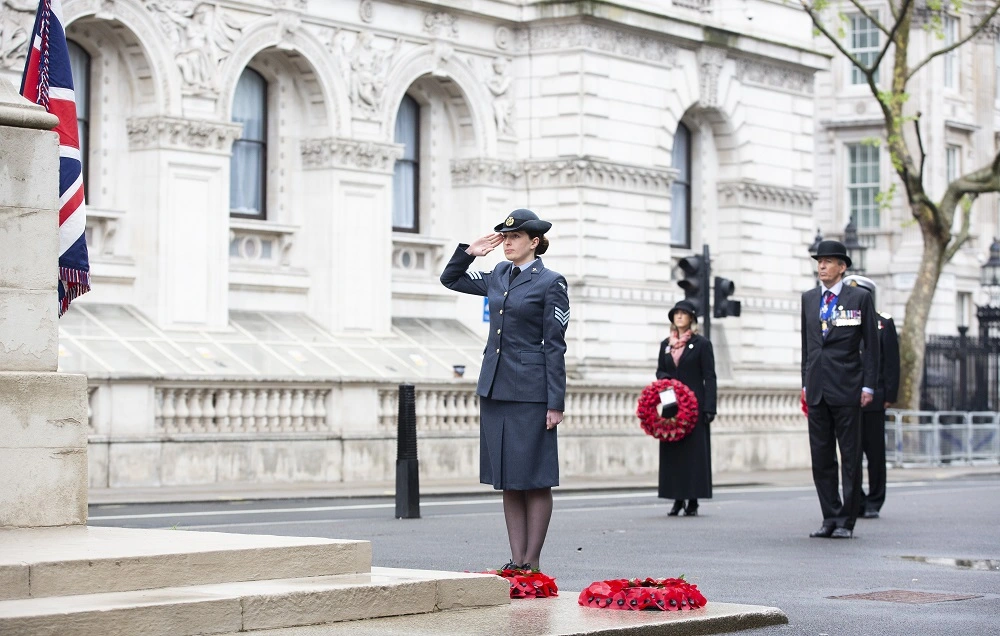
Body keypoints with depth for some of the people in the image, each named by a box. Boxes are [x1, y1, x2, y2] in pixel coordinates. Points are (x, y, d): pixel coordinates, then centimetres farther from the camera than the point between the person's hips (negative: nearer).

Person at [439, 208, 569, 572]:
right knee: (507, 478, 7)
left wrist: (556, 403, -12)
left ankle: (532, 564, 2)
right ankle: (516, 561, 11)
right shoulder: (498, 276, 13)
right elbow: (450, 279, 27)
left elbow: (554, 345, -9)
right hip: (494, 388, 7)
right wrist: (469, 252, 9)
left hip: (530, 391, -7)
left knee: (534, 478, -2)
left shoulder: (551, 283, -6)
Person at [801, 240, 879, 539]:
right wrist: (806, 382, 12)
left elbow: (871, 345, 0)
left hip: (847, 389, -5)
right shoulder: (809, 299, 13)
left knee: (850, 457, -1)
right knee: (821, 457, 5)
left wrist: (868, 385, -6)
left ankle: (846, 521, 4)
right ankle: (830, 518, 11)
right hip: (818, 388, 5)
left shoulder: (859, 298, 0)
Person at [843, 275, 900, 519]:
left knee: (875, 451, 2)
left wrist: (889, 396, -6)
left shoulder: (883, 323, 4)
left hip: (873, 399, -2)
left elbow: (892, 362, 0)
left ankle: (874, 503, 9)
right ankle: (856, 502, 8)